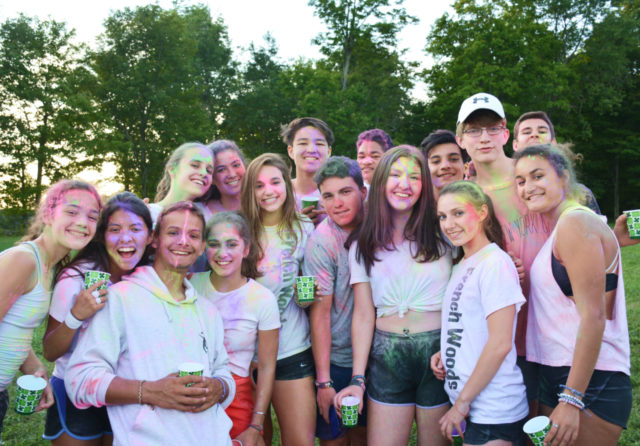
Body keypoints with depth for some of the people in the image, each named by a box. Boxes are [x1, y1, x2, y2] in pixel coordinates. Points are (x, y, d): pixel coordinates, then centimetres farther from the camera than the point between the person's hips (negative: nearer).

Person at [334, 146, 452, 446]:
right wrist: (358, 380, -2)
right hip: (387, 357, 1)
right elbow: (364, 316, 3)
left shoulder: (442, 238, 3)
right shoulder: (363, 248, 5)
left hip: (438, 353, 0)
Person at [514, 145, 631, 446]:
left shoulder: (575, 222, -15)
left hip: (591, 383, -9)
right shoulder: (557, 228, 14)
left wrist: (571, 399, -22)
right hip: (553, 376, 9)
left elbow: (593, 317, -21)